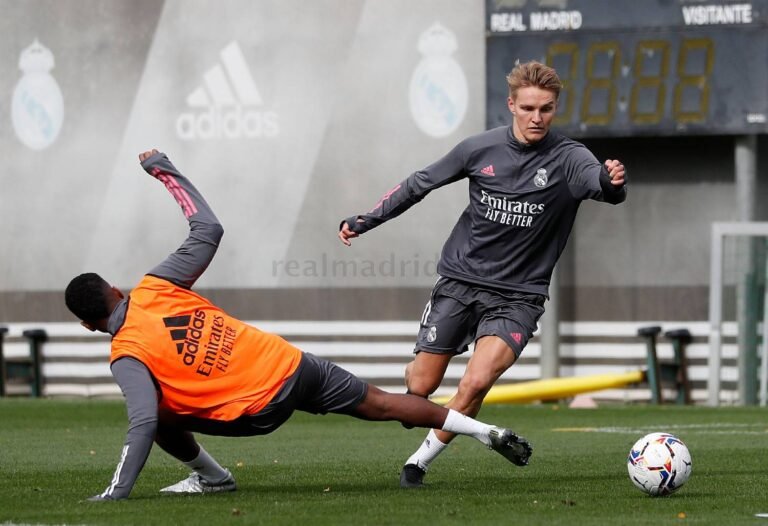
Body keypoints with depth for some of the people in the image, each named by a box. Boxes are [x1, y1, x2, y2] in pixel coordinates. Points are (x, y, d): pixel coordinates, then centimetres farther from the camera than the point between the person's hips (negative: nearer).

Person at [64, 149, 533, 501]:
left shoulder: (127, 357, -12)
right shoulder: (155, 288, -1)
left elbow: (143, 423, -24)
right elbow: (209, 229, 6)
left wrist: (116, 494, -19)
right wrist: (166, 170, 15)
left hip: (261, 410, -5)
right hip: (292, 363, 5)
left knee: (160, 419, 9)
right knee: (382, 403, 17)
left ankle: (210, 476, 23)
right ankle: (489, 433, 16)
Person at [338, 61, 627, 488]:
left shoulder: (567, 158, -11)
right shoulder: (482, 149, -3)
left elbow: (600, 184, -33)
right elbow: (421, 183, 11)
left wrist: (612, 181, -57)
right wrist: (364, 222, 10)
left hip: (517, 295, -2)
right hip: (460, 280, 2)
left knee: (476, 382, -23)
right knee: (422, 386, 3)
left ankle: (422, 460, -1)